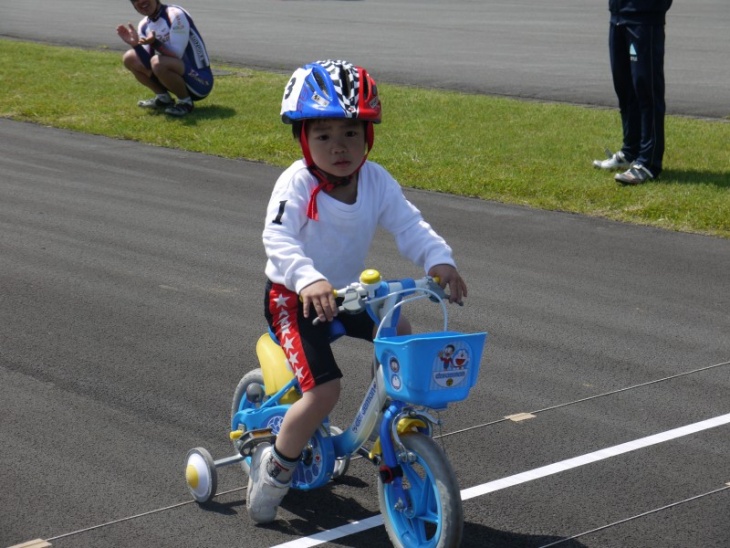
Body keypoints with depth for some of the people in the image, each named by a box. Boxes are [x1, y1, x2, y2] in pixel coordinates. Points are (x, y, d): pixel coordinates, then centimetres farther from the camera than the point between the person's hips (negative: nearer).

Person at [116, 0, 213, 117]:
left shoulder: (175, 15, -17)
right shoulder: (144, 25, 6)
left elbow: (177, 56, -24)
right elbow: (149, 65, -1)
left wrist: (155, 43, -38)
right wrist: (136, 44, -15)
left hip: (200, 79, -8)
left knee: (158, 62, -36)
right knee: (130, 58, 5)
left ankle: (185, 101, -13)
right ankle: (163, 98, 12)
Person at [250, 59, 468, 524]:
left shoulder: (376, 181, -8)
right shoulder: (297, 184, -22)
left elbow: (409, 225, -14)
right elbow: (277, 239, -36)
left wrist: (439, 260, -34)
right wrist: (308, 280, -53)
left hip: (348, 291, 6)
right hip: (294, 297, -6)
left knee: (404, 336, -8)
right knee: (325, 388, -20)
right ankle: (275, 466, 3)